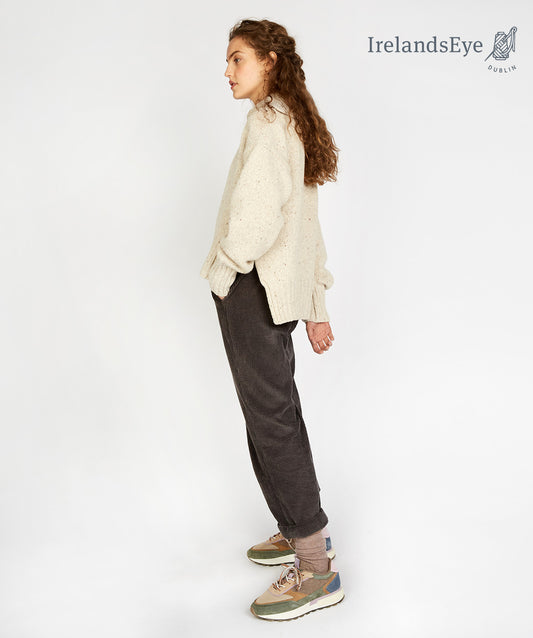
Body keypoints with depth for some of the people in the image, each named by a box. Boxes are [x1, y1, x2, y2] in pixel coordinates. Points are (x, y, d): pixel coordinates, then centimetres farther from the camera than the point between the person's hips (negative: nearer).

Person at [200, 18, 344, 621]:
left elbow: (253, 217, -24)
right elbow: (307, 228, 18)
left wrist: (226, 266, -5)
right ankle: (302, 530, 30)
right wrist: (315, 309, 20)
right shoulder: (297, 124, 18)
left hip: (251, 289, -10)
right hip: (282, 293, 10)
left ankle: (316, 570, 3)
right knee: (276, 414, 17)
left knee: (270, 422, -5)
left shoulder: (268, 119, -11)